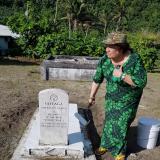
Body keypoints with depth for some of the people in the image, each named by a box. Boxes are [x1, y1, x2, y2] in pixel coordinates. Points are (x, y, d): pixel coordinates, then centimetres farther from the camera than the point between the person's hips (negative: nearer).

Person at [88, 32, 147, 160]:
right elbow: (97, 79, -2)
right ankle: (106, 145, 39)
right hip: (111, 99, 4)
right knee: (109, 122, 16)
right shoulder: (104, 60, -14)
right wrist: (92, 96, 4)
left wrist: (122, 75, -35)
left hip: (128, 100, -3)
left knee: (121, 125, 7)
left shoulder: (135, 59, -26)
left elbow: (142, 82, -26)